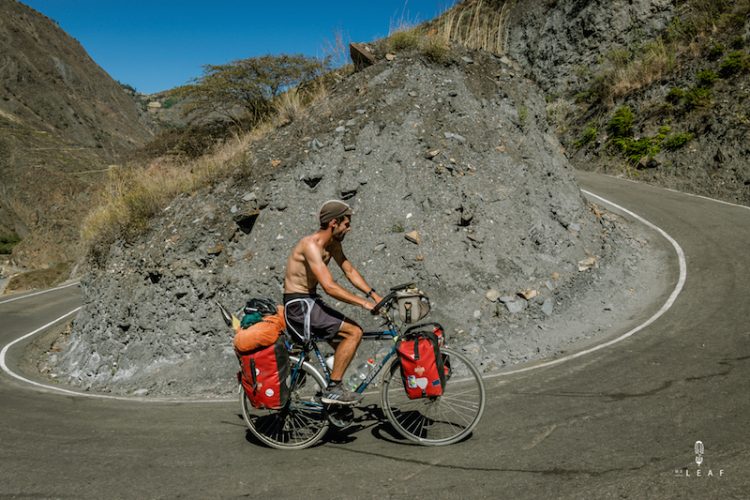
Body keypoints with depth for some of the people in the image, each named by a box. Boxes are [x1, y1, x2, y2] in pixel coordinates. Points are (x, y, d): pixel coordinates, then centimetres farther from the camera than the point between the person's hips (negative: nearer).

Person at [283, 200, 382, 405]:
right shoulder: (311, 245, -23)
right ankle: (333, 389, -9)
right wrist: (364, 303, -28)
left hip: (311, 302, 10)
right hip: (299, 305, -10)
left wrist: (374, 295, 4)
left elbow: (349, 271, 14)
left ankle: (335, 388, 22)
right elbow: (329, 287, -30)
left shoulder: (333, 244, 7)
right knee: (354, 332, -16)